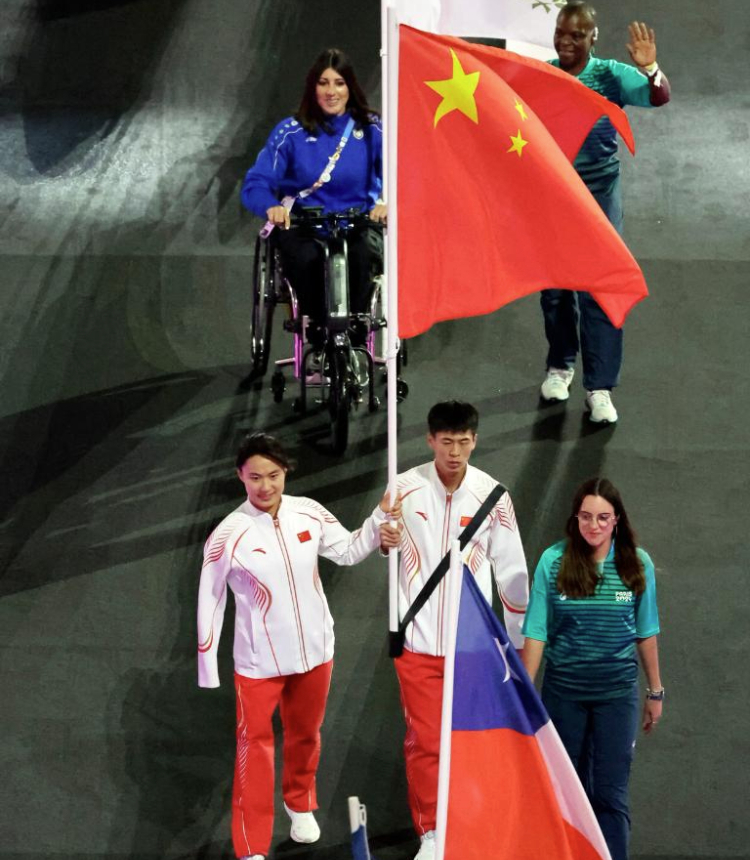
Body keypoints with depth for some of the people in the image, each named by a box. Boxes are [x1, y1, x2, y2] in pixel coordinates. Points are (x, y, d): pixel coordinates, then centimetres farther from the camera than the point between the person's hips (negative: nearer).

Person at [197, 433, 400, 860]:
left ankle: (301, 804, 49)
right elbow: (211, 603, -10)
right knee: (255, 746, 3)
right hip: (259, 662, -4)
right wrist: (208, 671, -5)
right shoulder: (228, 536, -20)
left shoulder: (309, 513, -10)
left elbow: (348, 551, 6)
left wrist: (380, 519, -13)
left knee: (306, 735, 22)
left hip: (315, 651, 4)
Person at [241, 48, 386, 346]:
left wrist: (386, 202, -27)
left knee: (362, 256, -35)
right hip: (302, 228, 0)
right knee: (308, 259, -36)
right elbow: (255, 184, -3)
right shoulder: (290, 132, 3)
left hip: (358, 225, 0)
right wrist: (271, 207, -27)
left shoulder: (371, 129, 6)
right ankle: (318, 332, -18)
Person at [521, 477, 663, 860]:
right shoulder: (553, 561, -8)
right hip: (563, 691, 0)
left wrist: (655, 692, 10)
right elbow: (536, 632, -5)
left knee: (610, 794, -3)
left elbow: (646, 634, 4)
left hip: (617, 691, 0)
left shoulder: (637, 564, -5)